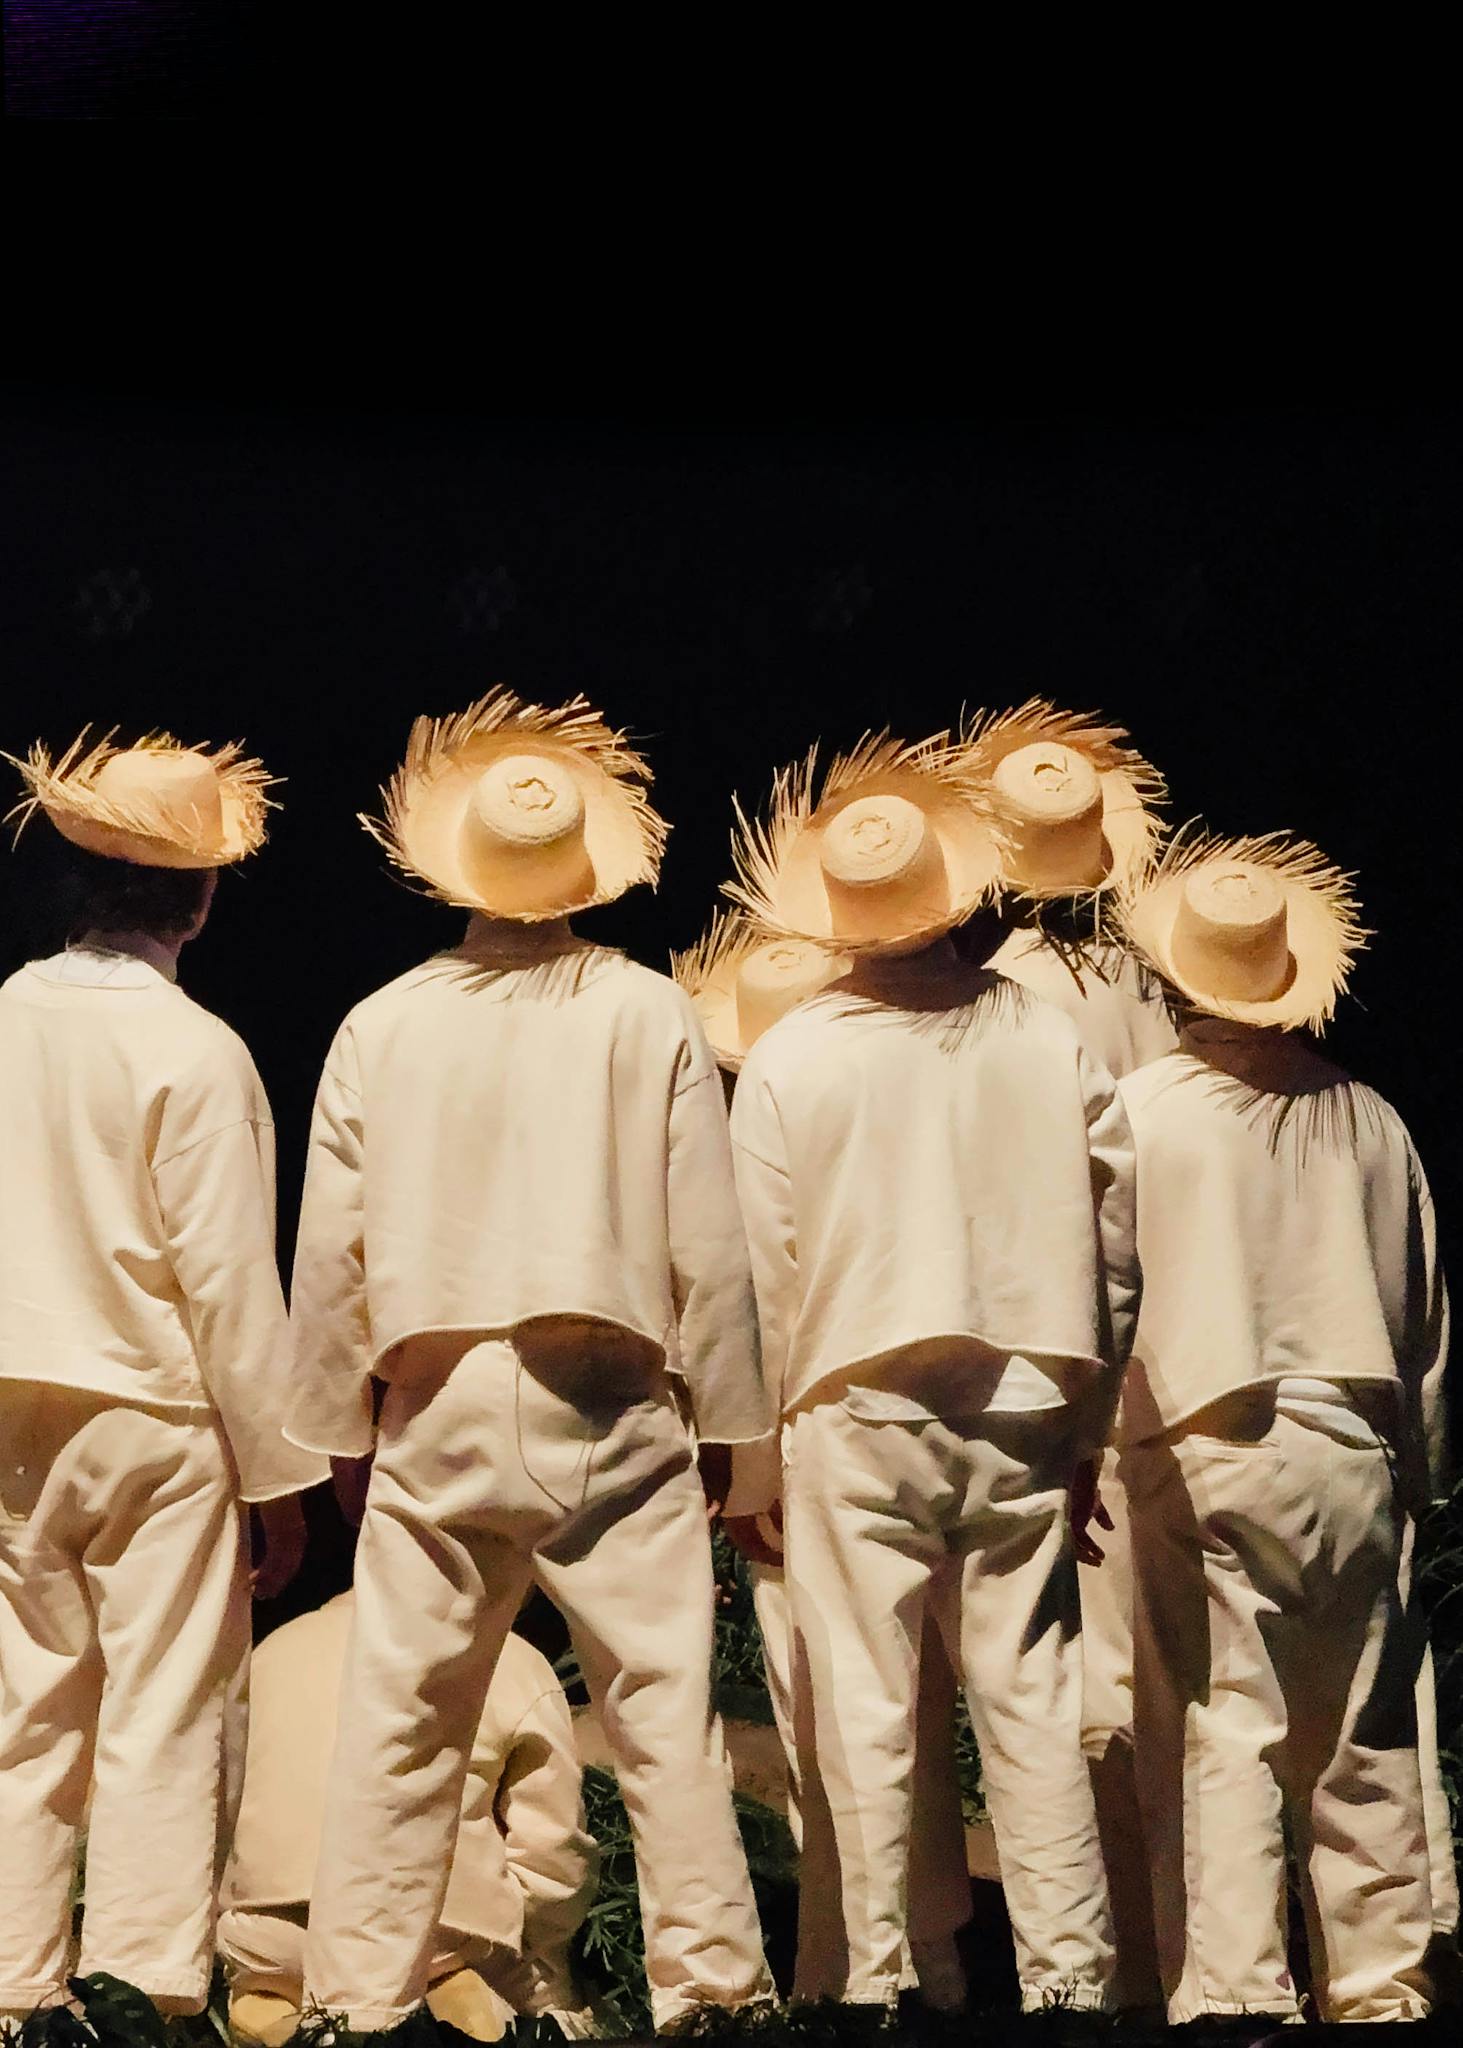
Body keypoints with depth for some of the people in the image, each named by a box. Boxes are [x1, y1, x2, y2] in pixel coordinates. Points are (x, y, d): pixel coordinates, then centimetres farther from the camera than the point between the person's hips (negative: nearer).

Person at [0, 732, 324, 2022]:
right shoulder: (194, 1053, -13)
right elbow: (228, 1282, -13)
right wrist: (279, 1474, -5)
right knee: (161, 1736, 2)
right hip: (159, 1429, -5)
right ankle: (145, 2008, 5)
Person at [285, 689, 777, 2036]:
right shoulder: (648, 1014, -2)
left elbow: (330, 1252, 7)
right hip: (607, 1408, -2)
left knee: (400, 1722, 7)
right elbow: (706, 1242, -1)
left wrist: (340, 1429, 17)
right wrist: (723, 1421, 7)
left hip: (436, 1414, 2)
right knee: (665, 1713, 2)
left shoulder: (382, 1026, 4)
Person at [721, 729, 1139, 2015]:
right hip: (1025, 1412, 2)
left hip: (857, 1414, -2)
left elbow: (767, 1282, -3)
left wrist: (752, 1454, 6)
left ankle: (866, 1981, 8)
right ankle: (1070, 1978, 10)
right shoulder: (1051, 1042, 2)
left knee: (865, 1718, 3)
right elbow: (1116, 1254, 4)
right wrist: (1086, 1427, 13)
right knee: (1031, 1704, 7)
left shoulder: (787, 1061, -4)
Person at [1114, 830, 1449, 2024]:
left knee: (1219, 1734, -3)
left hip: (1205, 1451, -4)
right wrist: (1413, 1468, 22)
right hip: (1354, 1450, 4)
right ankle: (1382, 1988, 17)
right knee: (1363, 1744, 11)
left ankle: (1233, 1994, -6)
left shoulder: (1144, 1107, -3)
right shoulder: (1365, 1117, 7)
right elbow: (1424, 1311, 13)